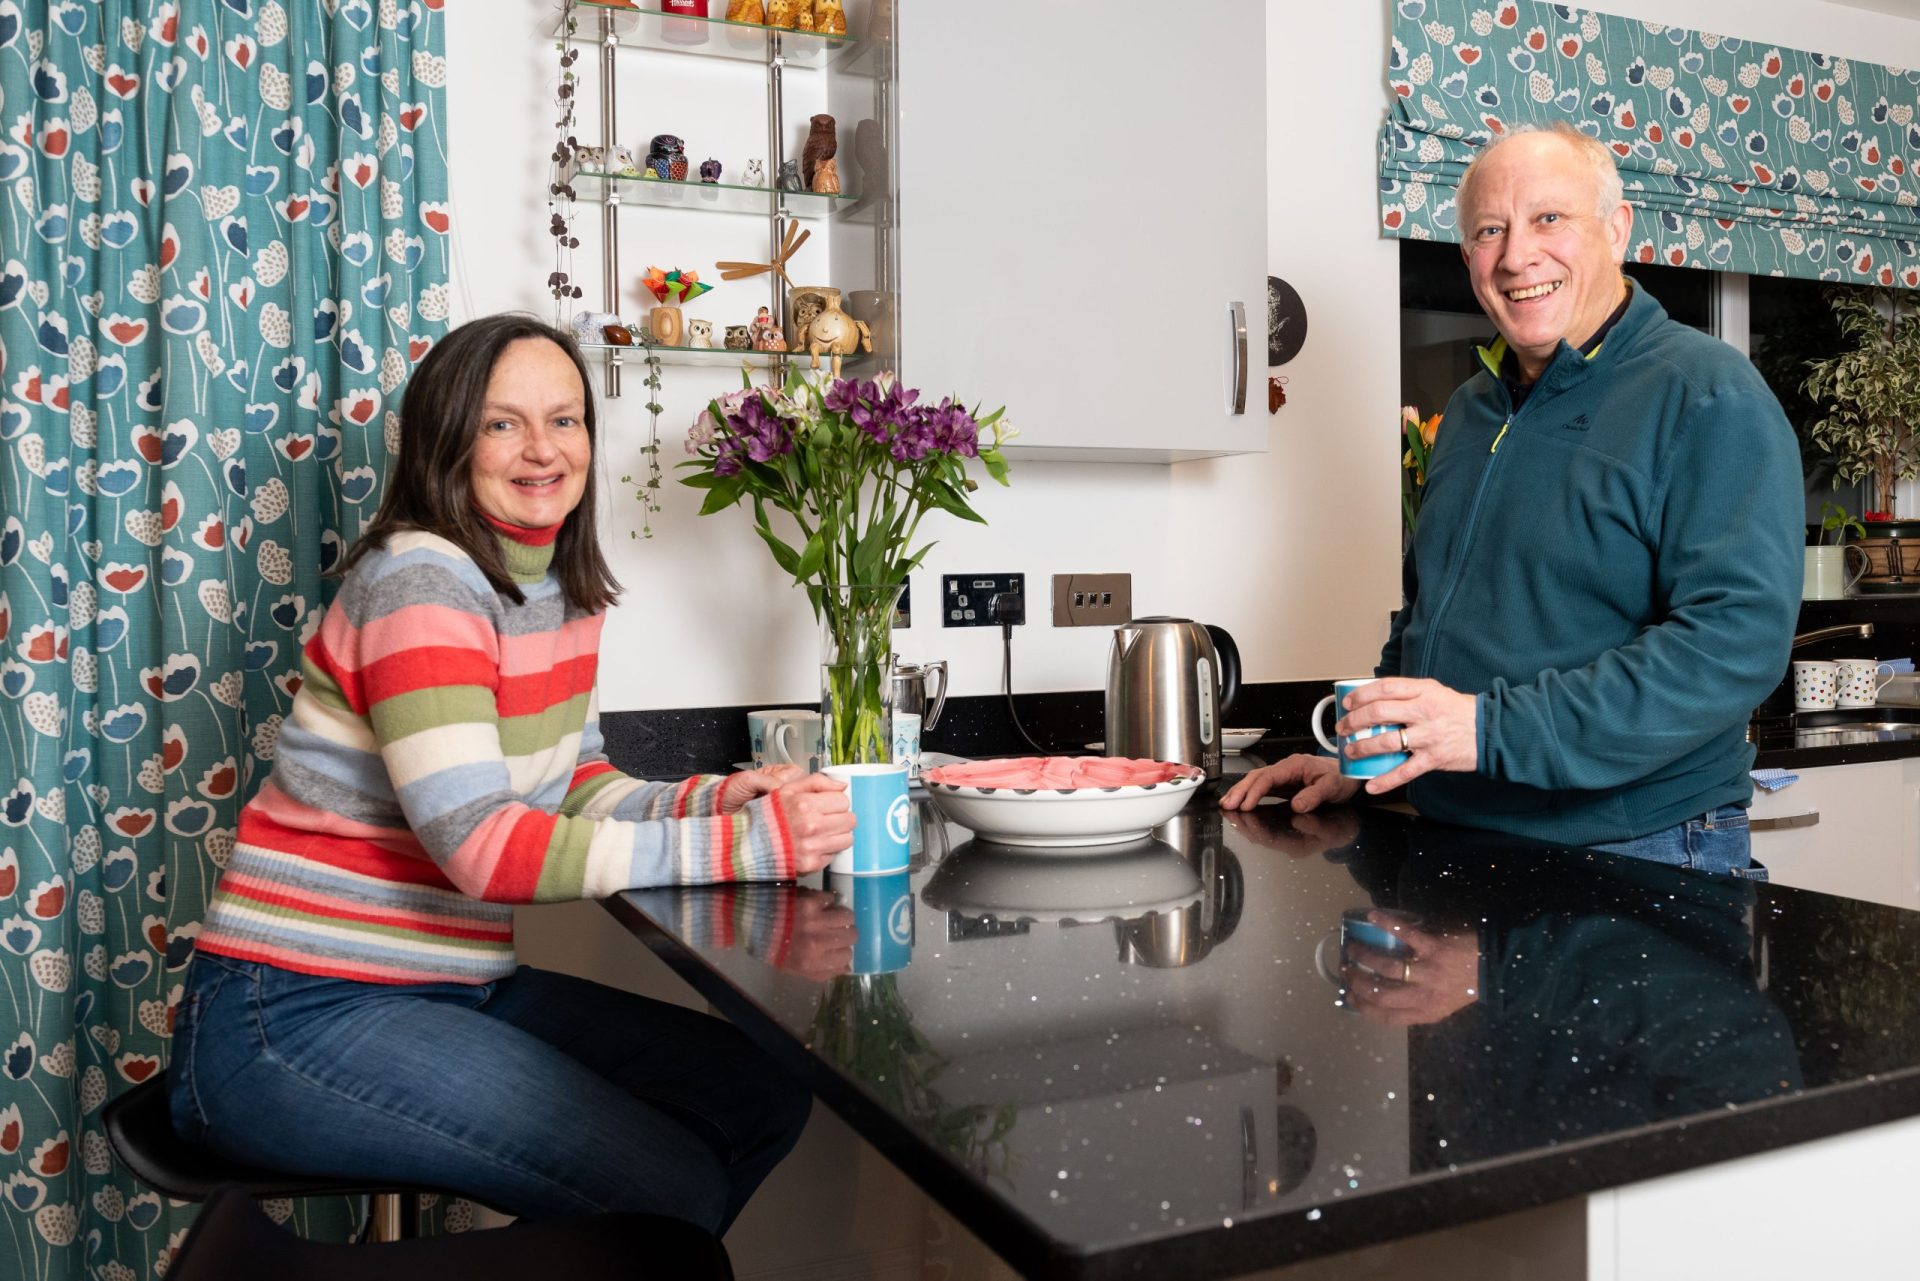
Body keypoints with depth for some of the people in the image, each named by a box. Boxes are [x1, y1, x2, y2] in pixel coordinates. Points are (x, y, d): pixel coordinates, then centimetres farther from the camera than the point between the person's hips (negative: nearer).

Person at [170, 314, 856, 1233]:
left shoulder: (565, 590, 8)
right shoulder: (420, 580, -18)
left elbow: (576, 787, 10)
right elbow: (484, 847, -27)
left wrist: (708, 800, -10)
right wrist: (743, 844, -29)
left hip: (456, 985, 8)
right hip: (295, 1012, -8)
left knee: (764, 1097, 5)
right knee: (672, 1186, -18)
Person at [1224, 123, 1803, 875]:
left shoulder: (1707, 397, -13)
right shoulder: (1472, 409, 11)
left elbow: (1738, 636, -25)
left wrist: (1494, 729, -30)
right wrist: (1357, 763, 9)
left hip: (1638, 859, -7)